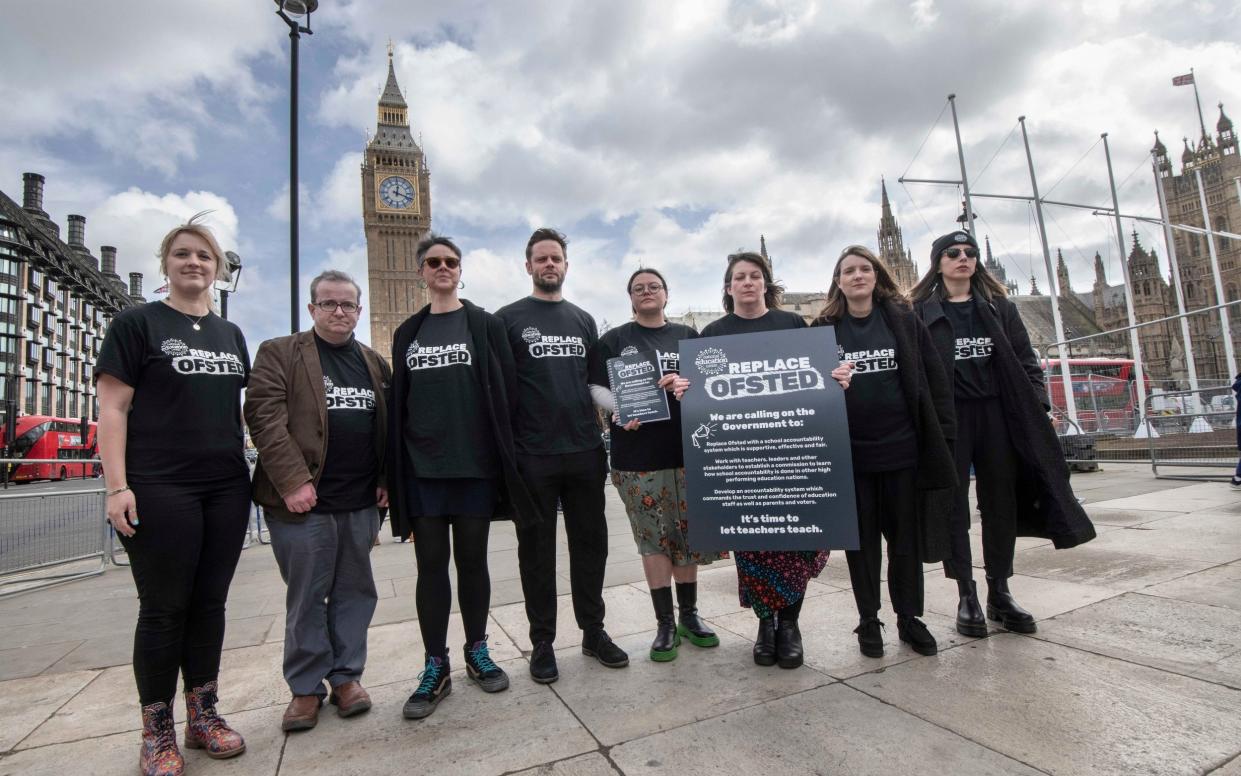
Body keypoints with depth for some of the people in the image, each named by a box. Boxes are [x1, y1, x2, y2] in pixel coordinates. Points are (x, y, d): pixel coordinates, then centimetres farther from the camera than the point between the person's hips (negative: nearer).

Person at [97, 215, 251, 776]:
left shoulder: (231, 334, 15)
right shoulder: (136, 324, 1)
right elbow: (112, 408, -5)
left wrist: (257, 472, 13)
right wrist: (118, 487, -13)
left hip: (227, 488, 5)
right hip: (161, 490, -4)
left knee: (210, 603, 10)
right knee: (164, 608, 3)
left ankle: (203, 716, 24)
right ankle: (157, 731, 19)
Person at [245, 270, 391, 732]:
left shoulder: (375, 363, 14)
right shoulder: (279, 354, 2)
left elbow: (388, 425, 14)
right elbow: (264, 417, -9)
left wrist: (386, 479, 4)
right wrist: (292, 480, -16)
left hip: (362, 502, 4)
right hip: (303, 501, -3)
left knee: (355, 591, 11)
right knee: (306, 597, 7)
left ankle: (346, 675, 25)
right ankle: (305, 687, 22)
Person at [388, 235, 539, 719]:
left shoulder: (484, 325, 4)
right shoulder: (407, 333, 11)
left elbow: (504, 392, -1)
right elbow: (398, 403, 11)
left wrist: (505, 457, -6)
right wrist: (395, 469, 7)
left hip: (474, 463, -2)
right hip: (421, 467, 2)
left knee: (472, 560, 9)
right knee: (431, 564, 7)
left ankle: (477, 652, 26)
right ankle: (436, 666, 20)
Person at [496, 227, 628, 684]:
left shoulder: (584, 320, 14)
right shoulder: (508, 319, 2)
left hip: (586, 451, 4)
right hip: (532, 455, -3)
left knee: (590, 543, 11)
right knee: (537, 550, 8)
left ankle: (593, 632, 27)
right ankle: (542, 642, 22)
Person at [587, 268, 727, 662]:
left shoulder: (688, 337, 13)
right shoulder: (614, 340, 8)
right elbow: (597, 387, 1)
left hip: (686, 449, 2)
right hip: (637, 455, -2)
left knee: (687, 534, 10)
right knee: (653, 539, 3)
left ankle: (689, 615, 26)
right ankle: (665, 623, 16)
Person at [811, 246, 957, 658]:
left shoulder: (903, 320, 4)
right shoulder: (824, 329, 2)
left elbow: (935, 379, 5)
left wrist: (941, 434, -1)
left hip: (904, 449, 1)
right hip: (850, 454, 0)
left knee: (907, 538, 11)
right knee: (861, 541, 10)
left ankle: (909, 618, 27)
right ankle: (868, 620, 24)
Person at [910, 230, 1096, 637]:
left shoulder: (999, 307, 13)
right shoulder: (921, 311, 1)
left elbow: (1025, 361, 11)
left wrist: (1036, 406, 0)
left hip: (996, 414, 4)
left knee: (1001, 503, 7)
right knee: (954, 505, 1)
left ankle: (1000, 593, 21)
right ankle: (967, 596, 11)